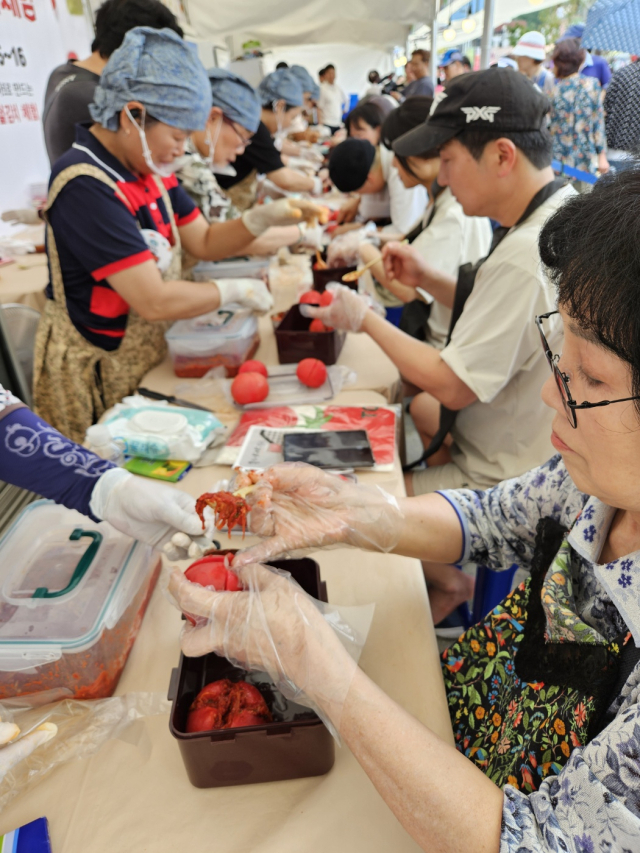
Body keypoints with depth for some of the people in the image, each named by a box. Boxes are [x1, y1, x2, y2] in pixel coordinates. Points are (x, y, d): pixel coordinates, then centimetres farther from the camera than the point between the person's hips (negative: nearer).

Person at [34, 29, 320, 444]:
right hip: (97, 374, -8)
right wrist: (236, 290, -16)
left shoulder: (148, 166, 3)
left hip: (152, 354, 8)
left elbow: (205, 243, 7)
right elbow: (154, 301, -30)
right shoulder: (86, 187, -25)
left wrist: (263, 217, -10)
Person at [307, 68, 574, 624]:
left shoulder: (525, 256, -30)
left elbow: (455, 386, -24)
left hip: (506, 484, -10)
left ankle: (447, 581, 24)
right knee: (413, 407, 26)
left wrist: (365, 320, -14)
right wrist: (428, 279, 0)